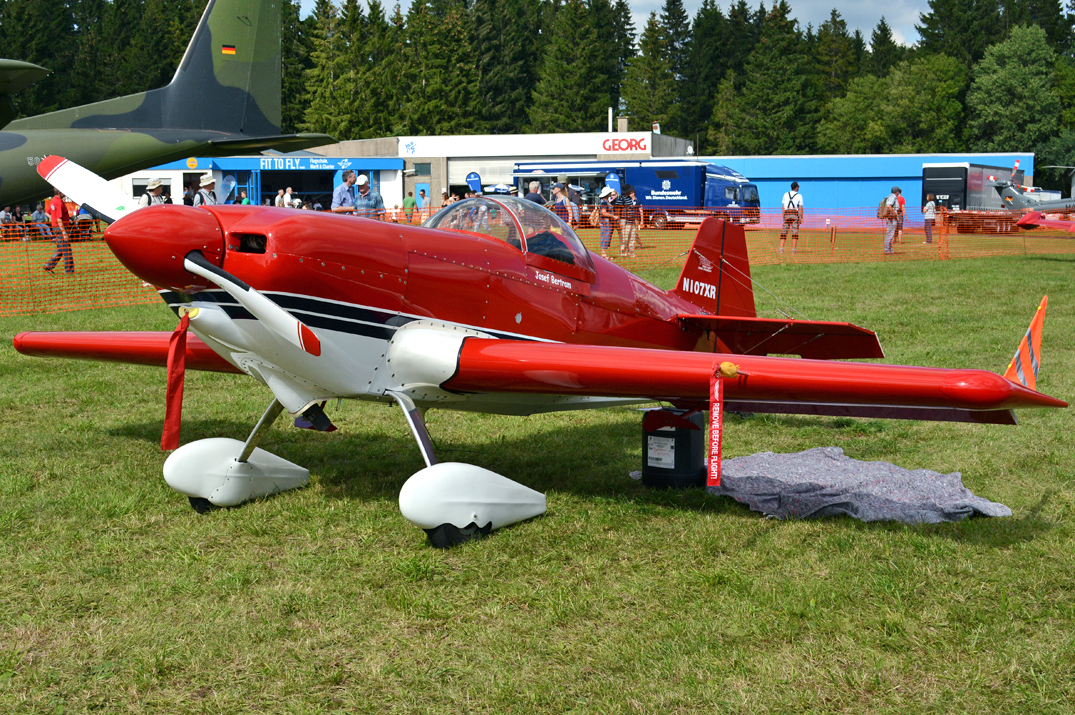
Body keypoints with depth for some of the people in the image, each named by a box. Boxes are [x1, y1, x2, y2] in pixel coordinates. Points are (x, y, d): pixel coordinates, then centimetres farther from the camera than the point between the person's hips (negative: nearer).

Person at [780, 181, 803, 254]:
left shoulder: (786, 194, 11)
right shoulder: (799, 196, 3)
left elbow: (783, 206, 7)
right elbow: (800, 208, -2)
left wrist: (783, 216, 10)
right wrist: (801, 218, 1)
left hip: (786, 213, 2)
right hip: (795, 214, -2)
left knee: (784, 232, 2)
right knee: (795, 232, 0)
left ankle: (781, 249, -8)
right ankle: (793, 250, -5)